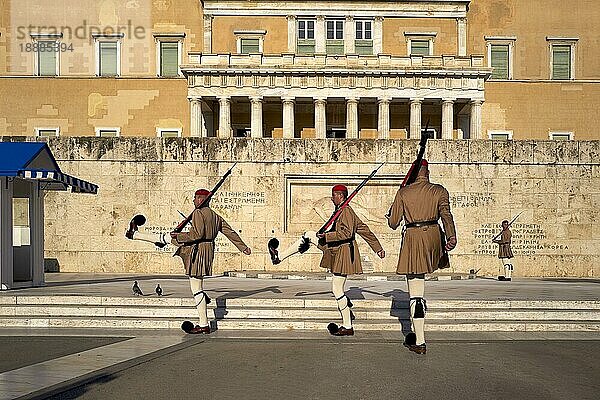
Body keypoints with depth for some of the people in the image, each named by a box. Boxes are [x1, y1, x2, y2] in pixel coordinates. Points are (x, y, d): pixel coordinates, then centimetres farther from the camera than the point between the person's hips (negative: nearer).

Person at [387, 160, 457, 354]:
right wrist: (451, 237, -20)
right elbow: (446, 214, -11)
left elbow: (393, 223, 5)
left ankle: (420, 342, 1)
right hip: (433, 236, 3)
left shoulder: (403, 193, 1)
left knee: (416, 294, -1)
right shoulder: (439, 191, 4)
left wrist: (391, 215, 26)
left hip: (413, 238, -3)